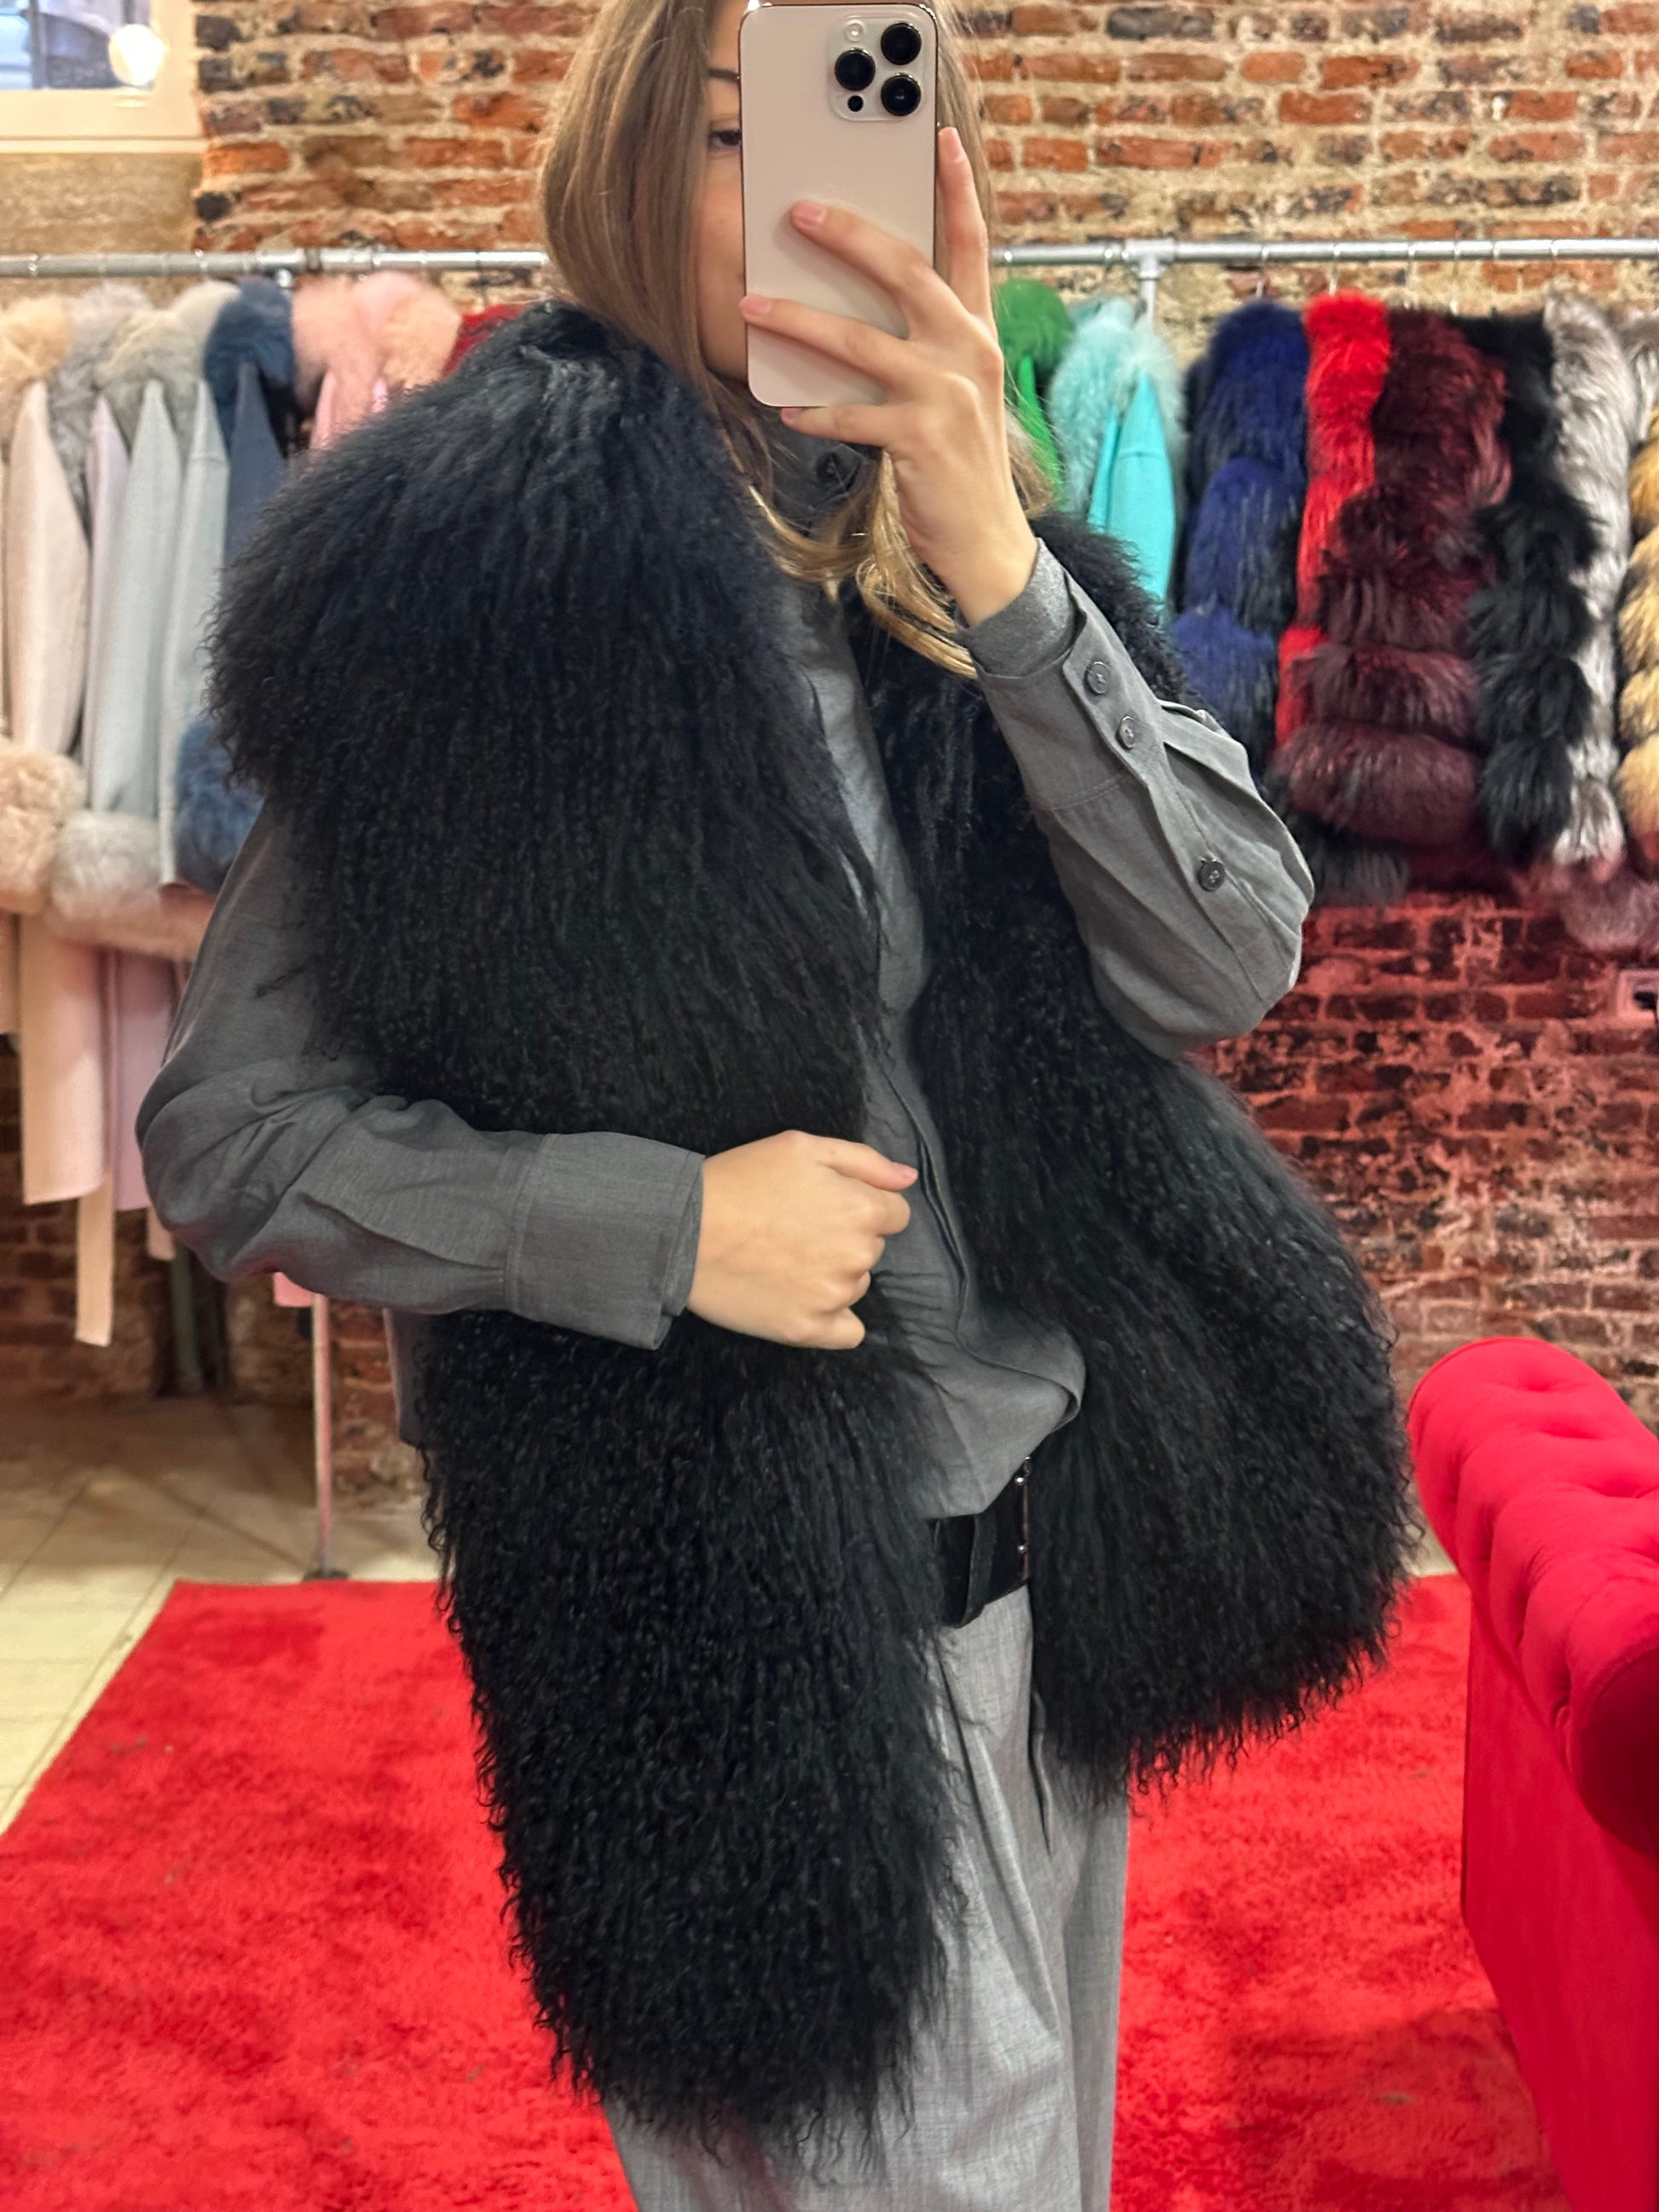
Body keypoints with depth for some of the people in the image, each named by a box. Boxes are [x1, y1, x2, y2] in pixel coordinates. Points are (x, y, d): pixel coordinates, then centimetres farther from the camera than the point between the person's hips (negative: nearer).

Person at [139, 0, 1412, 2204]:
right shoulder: (478, 582, -14)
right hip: (756, 1613, -6)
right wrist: (658, 1225, -23)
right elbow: (226, 1136, -11)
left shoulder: (989, 572, 4)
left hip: (1066, 1537, 6)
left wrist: (999, 572, -21)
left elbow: (1231, 966, -10)